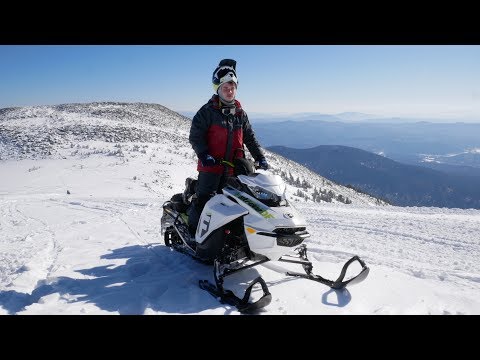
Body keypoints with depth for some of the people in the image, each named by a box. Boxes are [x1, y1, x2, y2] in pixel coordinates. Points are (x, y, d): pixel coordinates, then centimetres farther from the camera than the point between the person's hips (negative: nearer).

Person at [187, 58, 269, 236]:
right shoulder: (207, 111, -4)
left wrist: (260, 157, 6)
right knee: (204, 199, -6)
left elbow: (250, 137, 16)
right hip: (210, 166, -5)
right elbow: (195, 136, -8)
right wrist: (204, 155, -22)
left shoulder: (240, 113, 12)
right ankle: (192, 230, 9)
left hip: (233, 168, 5)